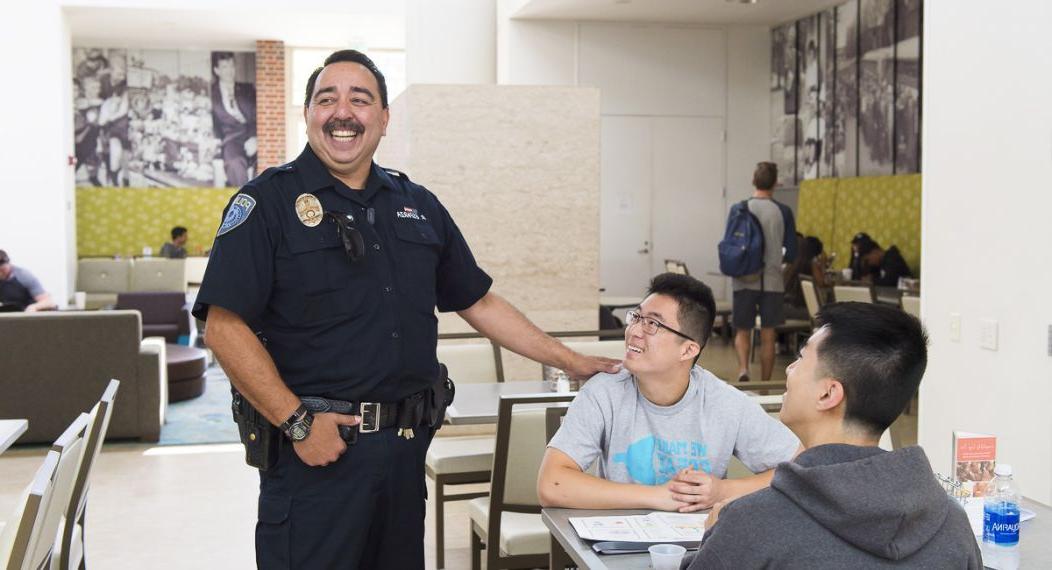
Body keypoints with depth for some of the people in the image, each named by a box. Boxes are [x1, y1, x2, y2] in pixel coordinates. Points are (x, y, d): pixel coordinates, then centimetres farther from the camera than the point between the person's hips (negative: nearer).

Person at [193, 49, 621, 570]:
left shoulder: (419, 205, 11)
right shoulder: (269, 200, -5)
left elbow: (478, 302, 16)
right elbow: (225, 326, -12)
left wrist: (570, 362, 12)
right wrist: (296, 422, -17)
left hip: (406, 447, 5)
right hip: (315, 448, -5)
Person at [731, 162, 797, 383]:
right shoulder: (783, 212, -4)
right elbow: (792, 253, 0)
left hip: (744, 281, 1)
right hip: (771, 281, 0)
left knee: (742, 332, 11)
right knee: (767, 335, 8)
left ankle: (743, 370, -14)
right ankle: (765, 386, 13)